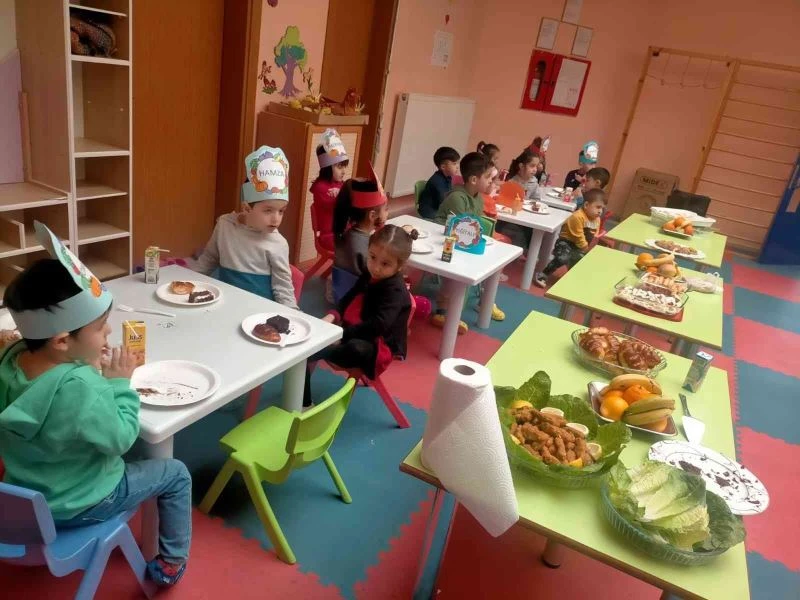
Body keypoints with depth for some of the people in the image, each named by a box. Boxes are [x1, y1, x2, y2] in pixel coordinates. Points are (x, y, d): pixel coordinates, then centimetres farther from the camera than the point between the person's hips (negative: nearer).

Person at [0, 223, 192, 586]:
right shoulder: (81, 387, -36)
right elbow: (120, 440, -22)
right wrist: (119, 383, -15)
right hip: (75, 507, -7)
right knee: (175, 474, 11)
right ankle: (171, 563, 26)